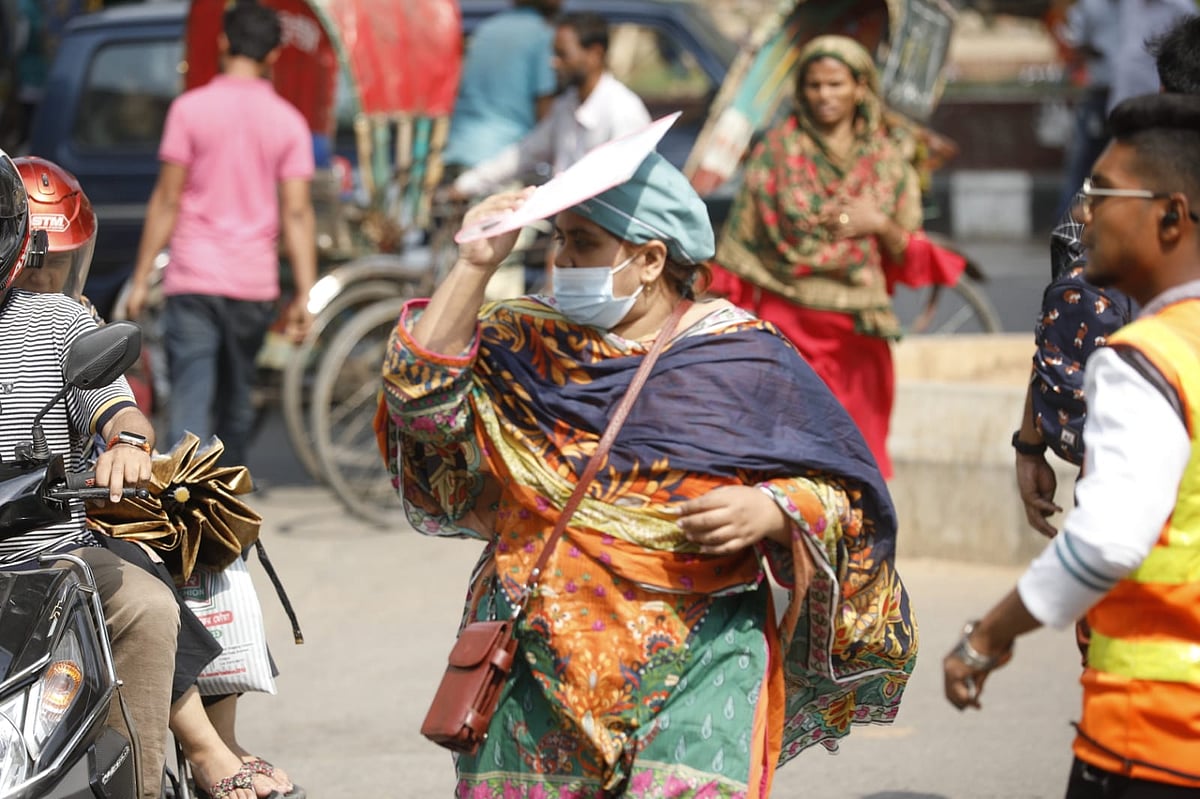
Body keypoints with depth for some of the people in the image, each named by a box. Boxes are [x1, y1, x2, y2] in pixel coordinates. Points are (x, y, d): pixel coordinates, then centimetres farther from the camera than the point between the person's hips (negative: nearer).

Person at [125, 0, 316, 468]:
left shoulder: (190, 109, -4)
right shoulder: (288, 121, 2)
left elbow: (167, 201, -4)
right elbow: (297, 214, -3)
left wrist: (141, 278, 1)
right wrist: (305, 295, -1)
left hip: (193, 278, -3)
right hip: (254, 283, 3)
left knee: (190, 400, -8)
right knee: (236, 399, 19)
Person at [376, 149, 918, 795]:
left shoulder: (743, 357, 3)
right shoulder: (526, 346, 9)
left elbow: (843, 496, 3)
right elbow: (423, 399, -5)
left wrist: (769, 512, -17)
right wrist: (474, 266, -7)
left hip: (698, 663, -2)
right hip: (538, 653, 2)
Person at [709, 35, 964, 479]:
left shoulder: (888, 161, 8)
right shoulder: (777, 151, 4)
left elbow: (909, 259, 9)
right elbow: (741, 241, 5)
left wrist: (879, 224, -10)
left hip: (857, 336, 1)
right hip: (786, 322, -1)